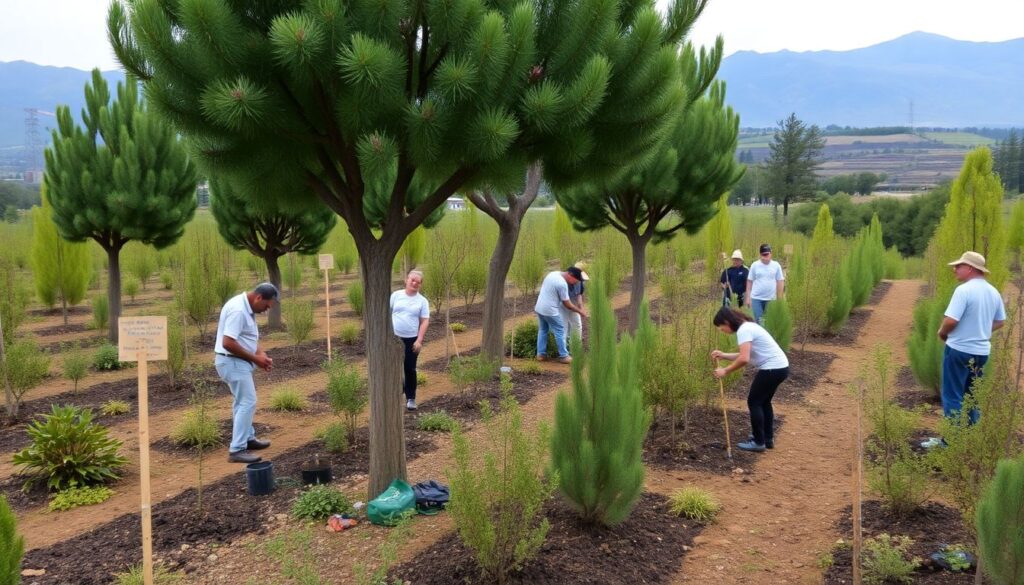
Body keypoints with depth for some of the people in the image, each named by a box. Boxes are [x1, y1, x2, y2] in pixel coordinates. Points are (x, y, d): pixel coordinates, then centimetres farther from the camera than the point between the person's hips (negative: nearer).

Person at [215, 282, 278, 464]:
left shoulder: (247, 308, 8)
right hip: (232, 362, -11)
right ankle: (237, 450, -7)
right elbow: (228, 343, -29)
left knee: (243, 401, 21)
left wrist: (261, 353, 2)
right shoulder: (238, 310, -25)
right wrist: (254, 358, -20)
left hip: (238, 361, 11)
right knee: (247, 403, -9)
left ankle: (248, 439, 36)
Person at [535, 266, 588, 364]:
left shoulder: (553, 273, 3)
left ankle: (541, 354, 23)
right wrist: (580, 311, -1)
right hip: (550, 311, -9)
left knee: (542, 330, 19)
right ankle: (563, 356, 10)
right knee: (560, 332, 4)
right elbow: (567, 304, -14)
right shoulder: (562, 284, -22)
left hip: (539, 308, 9)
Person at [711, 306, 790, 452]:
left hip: (772, 368, -10)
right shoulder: (748, 326, 15)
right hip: (780, 367, 10)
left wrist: (726, 371, -17)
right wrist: (723, 356, 12)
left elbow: (744, 359, -27)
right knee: (763, 401, 22)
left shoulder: (743, 330, -17)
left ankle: (758, 442, 11)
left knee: (754, 402, 3)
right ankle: (768, 439, 31)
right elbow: (745, 355, 18)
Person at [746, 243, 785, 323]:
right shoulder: (755, 265, 0)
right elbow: (749, 282, 4)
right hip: (756, 298, -1)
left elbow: (779, 283, 5)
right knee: (758, 321, -3)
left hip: (771, 299, 1)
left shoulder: (776, 265, 2)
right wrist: (748, 297, -1)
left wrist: (780, 299, 2)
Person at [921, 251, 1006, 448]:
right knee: (971, 396, 18)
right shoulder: (993, 292, 6)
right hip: (981, 351, 7)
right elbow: (1000, 322, 15)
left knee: (952, 397, 2)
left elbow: (951, 320, -24)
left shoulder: (964, 290, -19)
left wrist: (942, 333, -5)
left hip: (959, 350, -7)